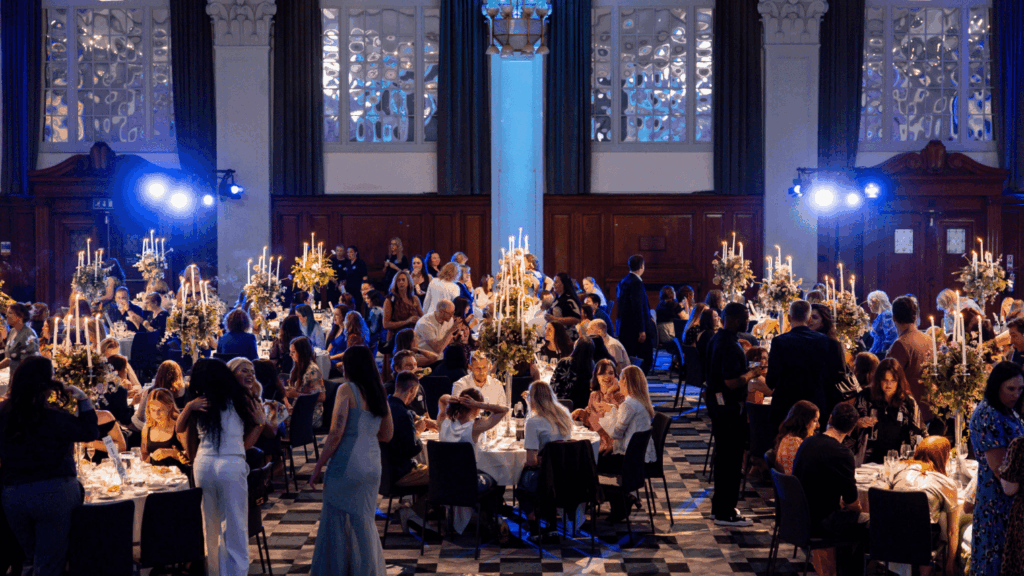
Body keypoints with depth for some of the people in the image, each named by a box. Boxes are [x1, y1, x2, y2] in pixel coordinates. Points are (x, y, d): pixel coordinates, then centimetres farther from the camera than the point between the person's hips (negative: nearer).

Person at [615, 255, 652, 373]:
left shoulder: (622, 282, 12)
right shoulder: (636, 283, -15)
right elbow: (638, 308, -20)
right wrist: (642, 330, -19)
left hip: (623, 328, 9)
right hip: (635, 328, -9)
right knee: (646, 359, -4)